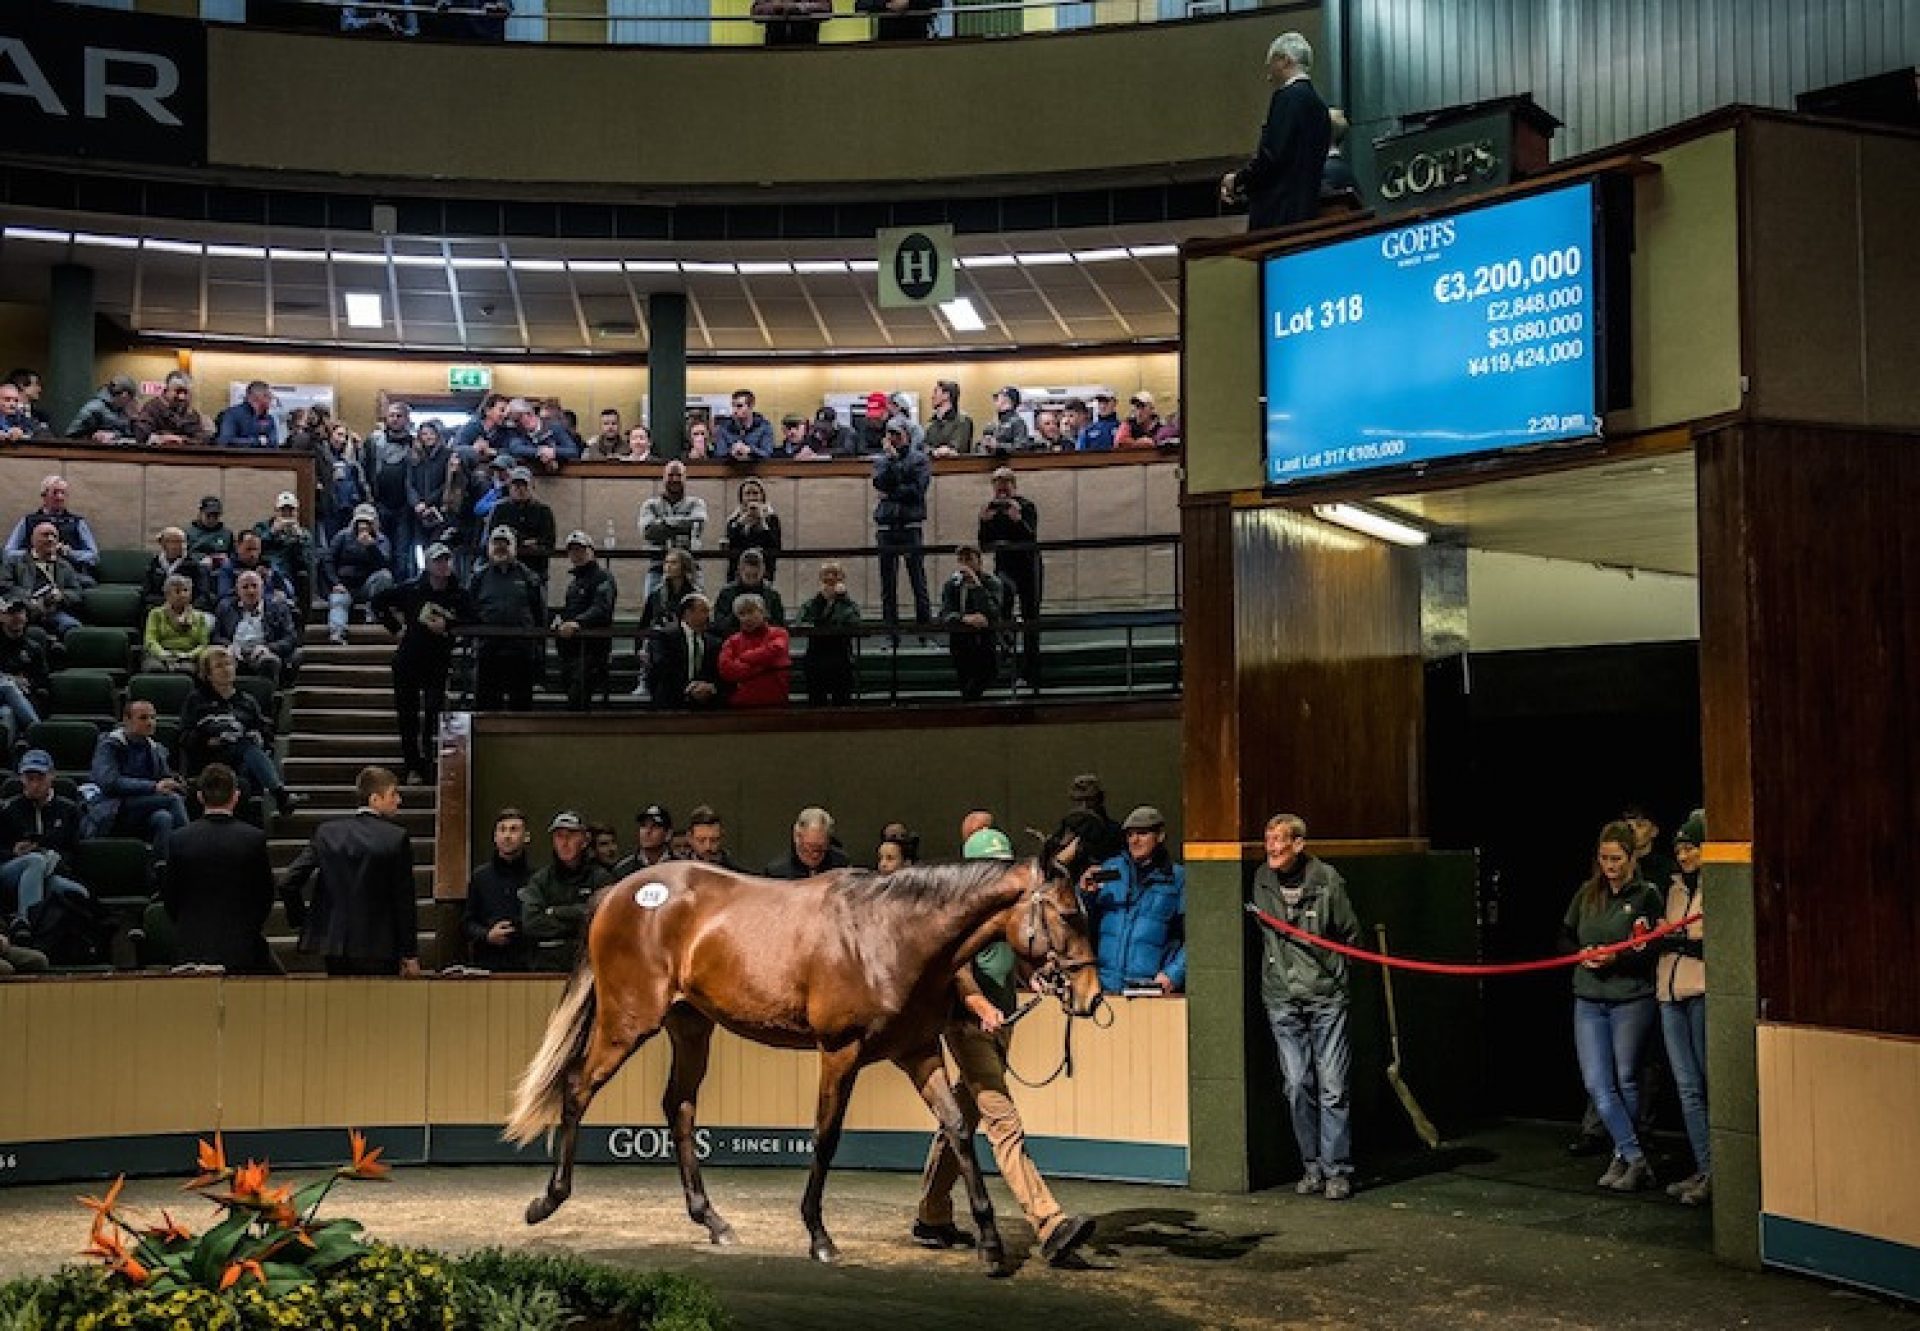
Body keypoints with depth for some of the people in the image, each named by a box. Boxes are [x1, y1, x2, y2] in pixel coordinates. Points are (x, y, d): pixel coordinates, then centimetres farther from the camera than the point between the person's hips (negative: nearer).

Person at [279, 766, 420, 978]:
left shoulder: (327, 831, 3)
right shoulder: (397, 838, -9)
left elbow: (287, 883, -1)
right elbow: (405, 900, -7)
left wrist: (301, 919, 15)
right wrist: (410, 956, -1)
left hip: (334, 943, 4)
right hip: (379, 948, -4)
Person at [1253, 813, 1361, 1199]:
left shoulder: (1327, 881, -6)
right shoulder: (1261, 881, 3)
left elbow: (1351, 935, 5)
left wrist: (1328, 967, 4)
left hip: (1326, 997, -3)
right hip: (1282, 1000, 3)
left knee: (1333, 1087, -3)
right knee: (1297, 1087, 5)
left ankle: (1337, 1170, 5)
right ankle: (1312, 1167, 15)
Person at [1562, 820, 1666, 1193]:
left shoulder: (1647, 895, -5)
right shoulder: (1587, 893, 9)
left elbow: (1656, 951, -10)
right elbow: (1565, 936, 16)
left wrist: (1616, 959, -21)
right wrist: (1582, 953, -4)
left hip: (1632, 1000, -4)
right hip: (1589, 1000, 4)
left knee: (1626, 1080, 6)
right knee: (1597, 1084, -4)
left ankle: (1623, 1156, 19)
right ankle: (1636, 1159, 0)